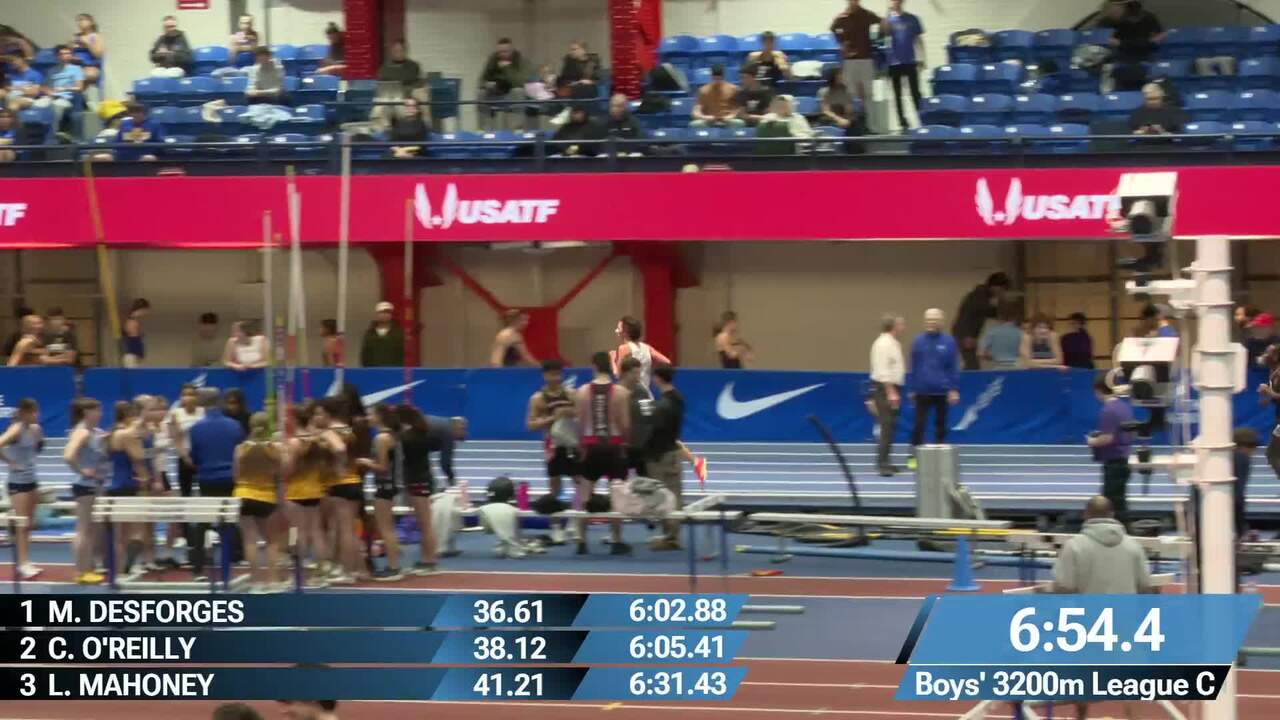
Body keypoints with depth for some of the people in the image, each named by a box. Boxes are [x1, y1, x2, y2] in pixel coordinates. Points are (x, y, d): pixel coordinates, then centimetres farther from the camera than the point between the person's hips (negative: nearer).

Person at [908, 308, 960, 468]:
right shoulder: (919, 341, 3)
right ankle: (914, 457, 2)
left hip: (942, 392, 0)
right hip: (923, 391, 0)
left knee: (941, 425, 7)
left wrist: (953, 389, -4)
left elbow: (954, 368, 1)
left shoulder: (948, 342, 0)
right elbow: (914, 367, 7)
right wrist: (912, 389, 6)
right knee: (919, 424, -4)